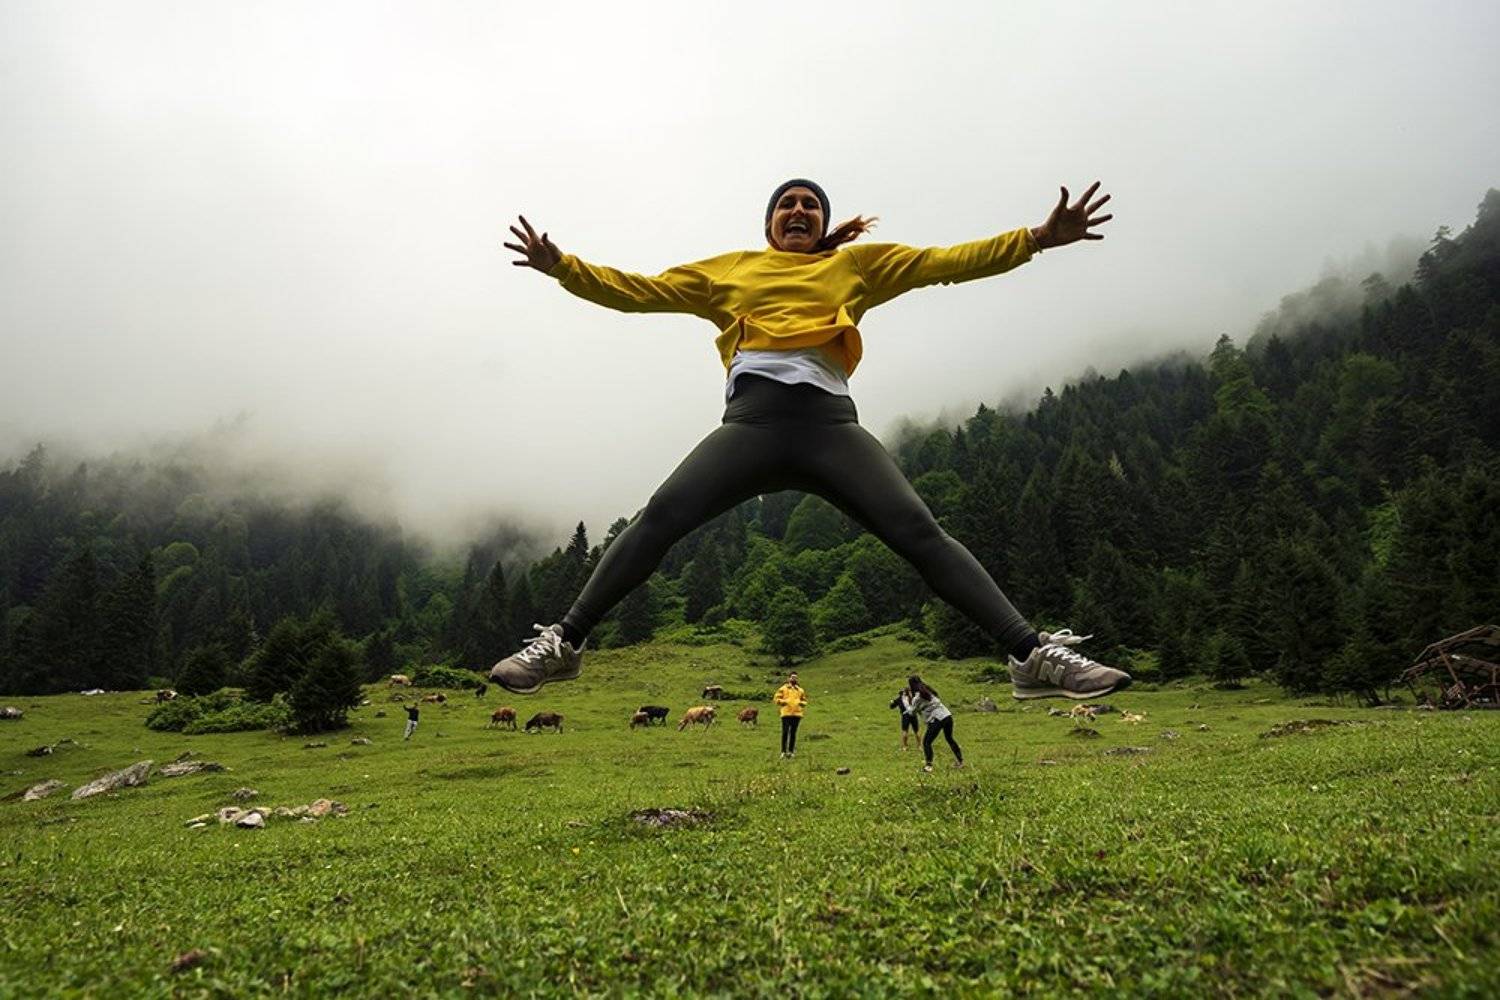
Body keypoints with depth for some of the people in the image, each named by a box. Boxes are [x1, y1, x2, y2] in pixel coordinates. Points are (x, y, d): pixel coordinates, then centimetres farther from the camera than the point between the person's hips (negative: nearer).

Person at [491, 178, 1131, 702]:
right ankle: (563, 645, -9)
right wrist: (561, 266, 13)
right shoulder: (727, 270, 25)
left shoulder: (857, 263, 25)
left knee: (920, 533, -13)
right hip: (752, 423, 0)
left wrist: (1038, 238, 9)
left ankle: (1035, 656, -9)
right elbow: (636, 291, 23)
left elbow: (945, 261, 18)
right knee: (661, 517, -19)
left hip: (831, 425, 0)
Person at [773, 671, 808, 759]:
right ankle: (783, 751, -2)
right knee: (785, 732, -6)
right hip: (786, 713, -3)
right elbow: (776, 698, 2)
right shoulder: (783, 688, 5)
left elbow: (804, 700, 21)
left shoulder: (800, 690, 16)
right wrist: (783, 701, -12)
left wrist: (802, 703, 0)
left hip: (797, 714, 3)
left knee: (793, 733, 6)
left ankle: (791, 751, 11)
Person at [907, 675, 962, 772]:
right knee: (949, 739, 27)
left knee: (926, 742, 4)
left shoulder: (917, 697, -9)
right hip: (947, 716, 8)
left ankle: (928, 766, -3)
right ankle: (960, 761, 35)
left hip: (936, 720, -8)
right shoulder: (927, 690, 12)